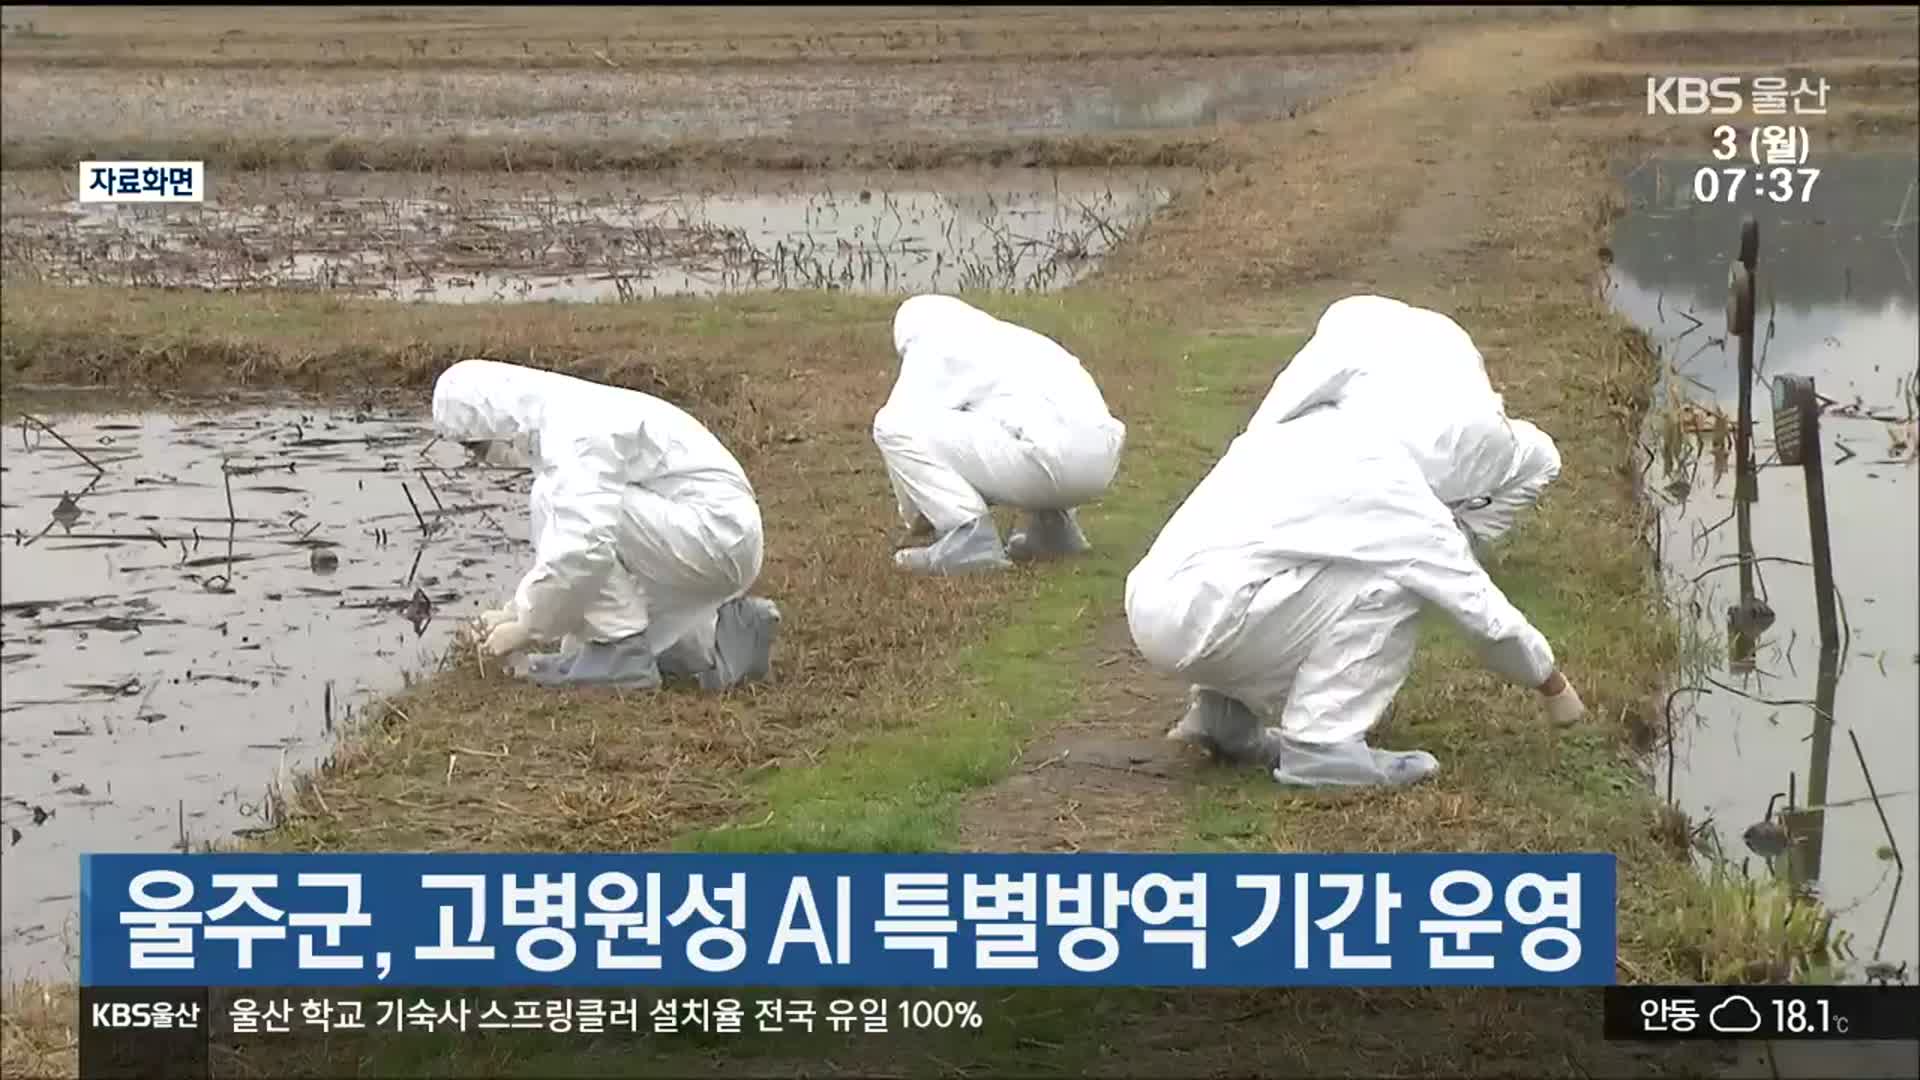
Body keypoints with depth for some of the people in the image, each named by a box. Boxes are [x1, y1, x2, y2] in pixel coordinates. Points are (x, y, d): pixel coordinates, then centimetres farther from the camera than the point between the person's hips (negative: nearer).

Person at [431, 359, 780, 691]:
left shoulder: (573, 434, -20)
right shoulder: (563, 415, 12)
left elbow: (585, 548, -30)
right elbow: (564, 538, 23)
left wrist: (528, 626, -17)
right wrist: (516, 609, 18)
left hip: (716, 532, -10)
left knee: (553, 500, -17)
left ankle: (620, 650, -12)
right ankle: (725, 633, 12)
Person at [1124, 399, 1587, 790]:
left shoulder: (1326, 428, 16)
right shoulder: (1399, 493, -6)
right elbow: (1488, 614, 2)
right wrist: (1552, 684, 21)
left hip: (1149, 604, 8)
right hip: (1198, 618, -8)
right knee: (1388, 585, -4)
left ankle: (1222, 711, 19)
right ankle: (1320, 746, -5)